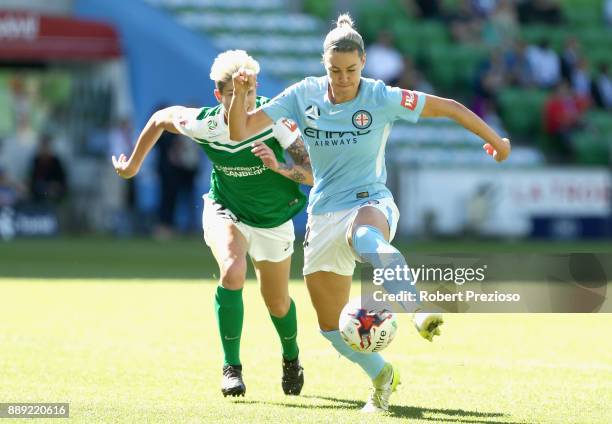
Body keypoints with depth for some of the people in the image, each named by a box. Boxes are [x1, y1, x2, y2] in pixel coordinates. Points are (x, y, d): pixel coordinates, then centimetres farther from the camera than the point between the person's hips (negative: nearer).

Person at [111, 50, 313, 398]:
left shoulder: (275, 118, -27)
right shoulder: (203, 124, -23)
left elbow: (312, 172, -25)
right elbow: (161, 118, -1)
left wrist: (279, 166, -45)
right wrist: (134, 164, 9)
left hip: (274, 219, 1)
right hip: (226, 211, -1)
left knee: (278, 303, 14)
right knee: (233, 273, -31)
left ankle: (291, 359, 48)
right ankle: (232, 368, -18)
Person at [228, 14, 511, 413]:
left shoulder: (382, 98, -9)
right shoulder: (304, 95, -3)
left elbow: (449, 107, 1)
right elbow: (240, 131, -4)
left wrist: (495, 140, 8)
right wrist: (240, 93, -22)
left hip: (371, 203, -4)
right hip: (324, 214, 4)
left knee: (364, 235, -45)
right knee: (331, 326, 8)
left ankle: (419, 311, -63)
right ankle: (382, 376, 34)